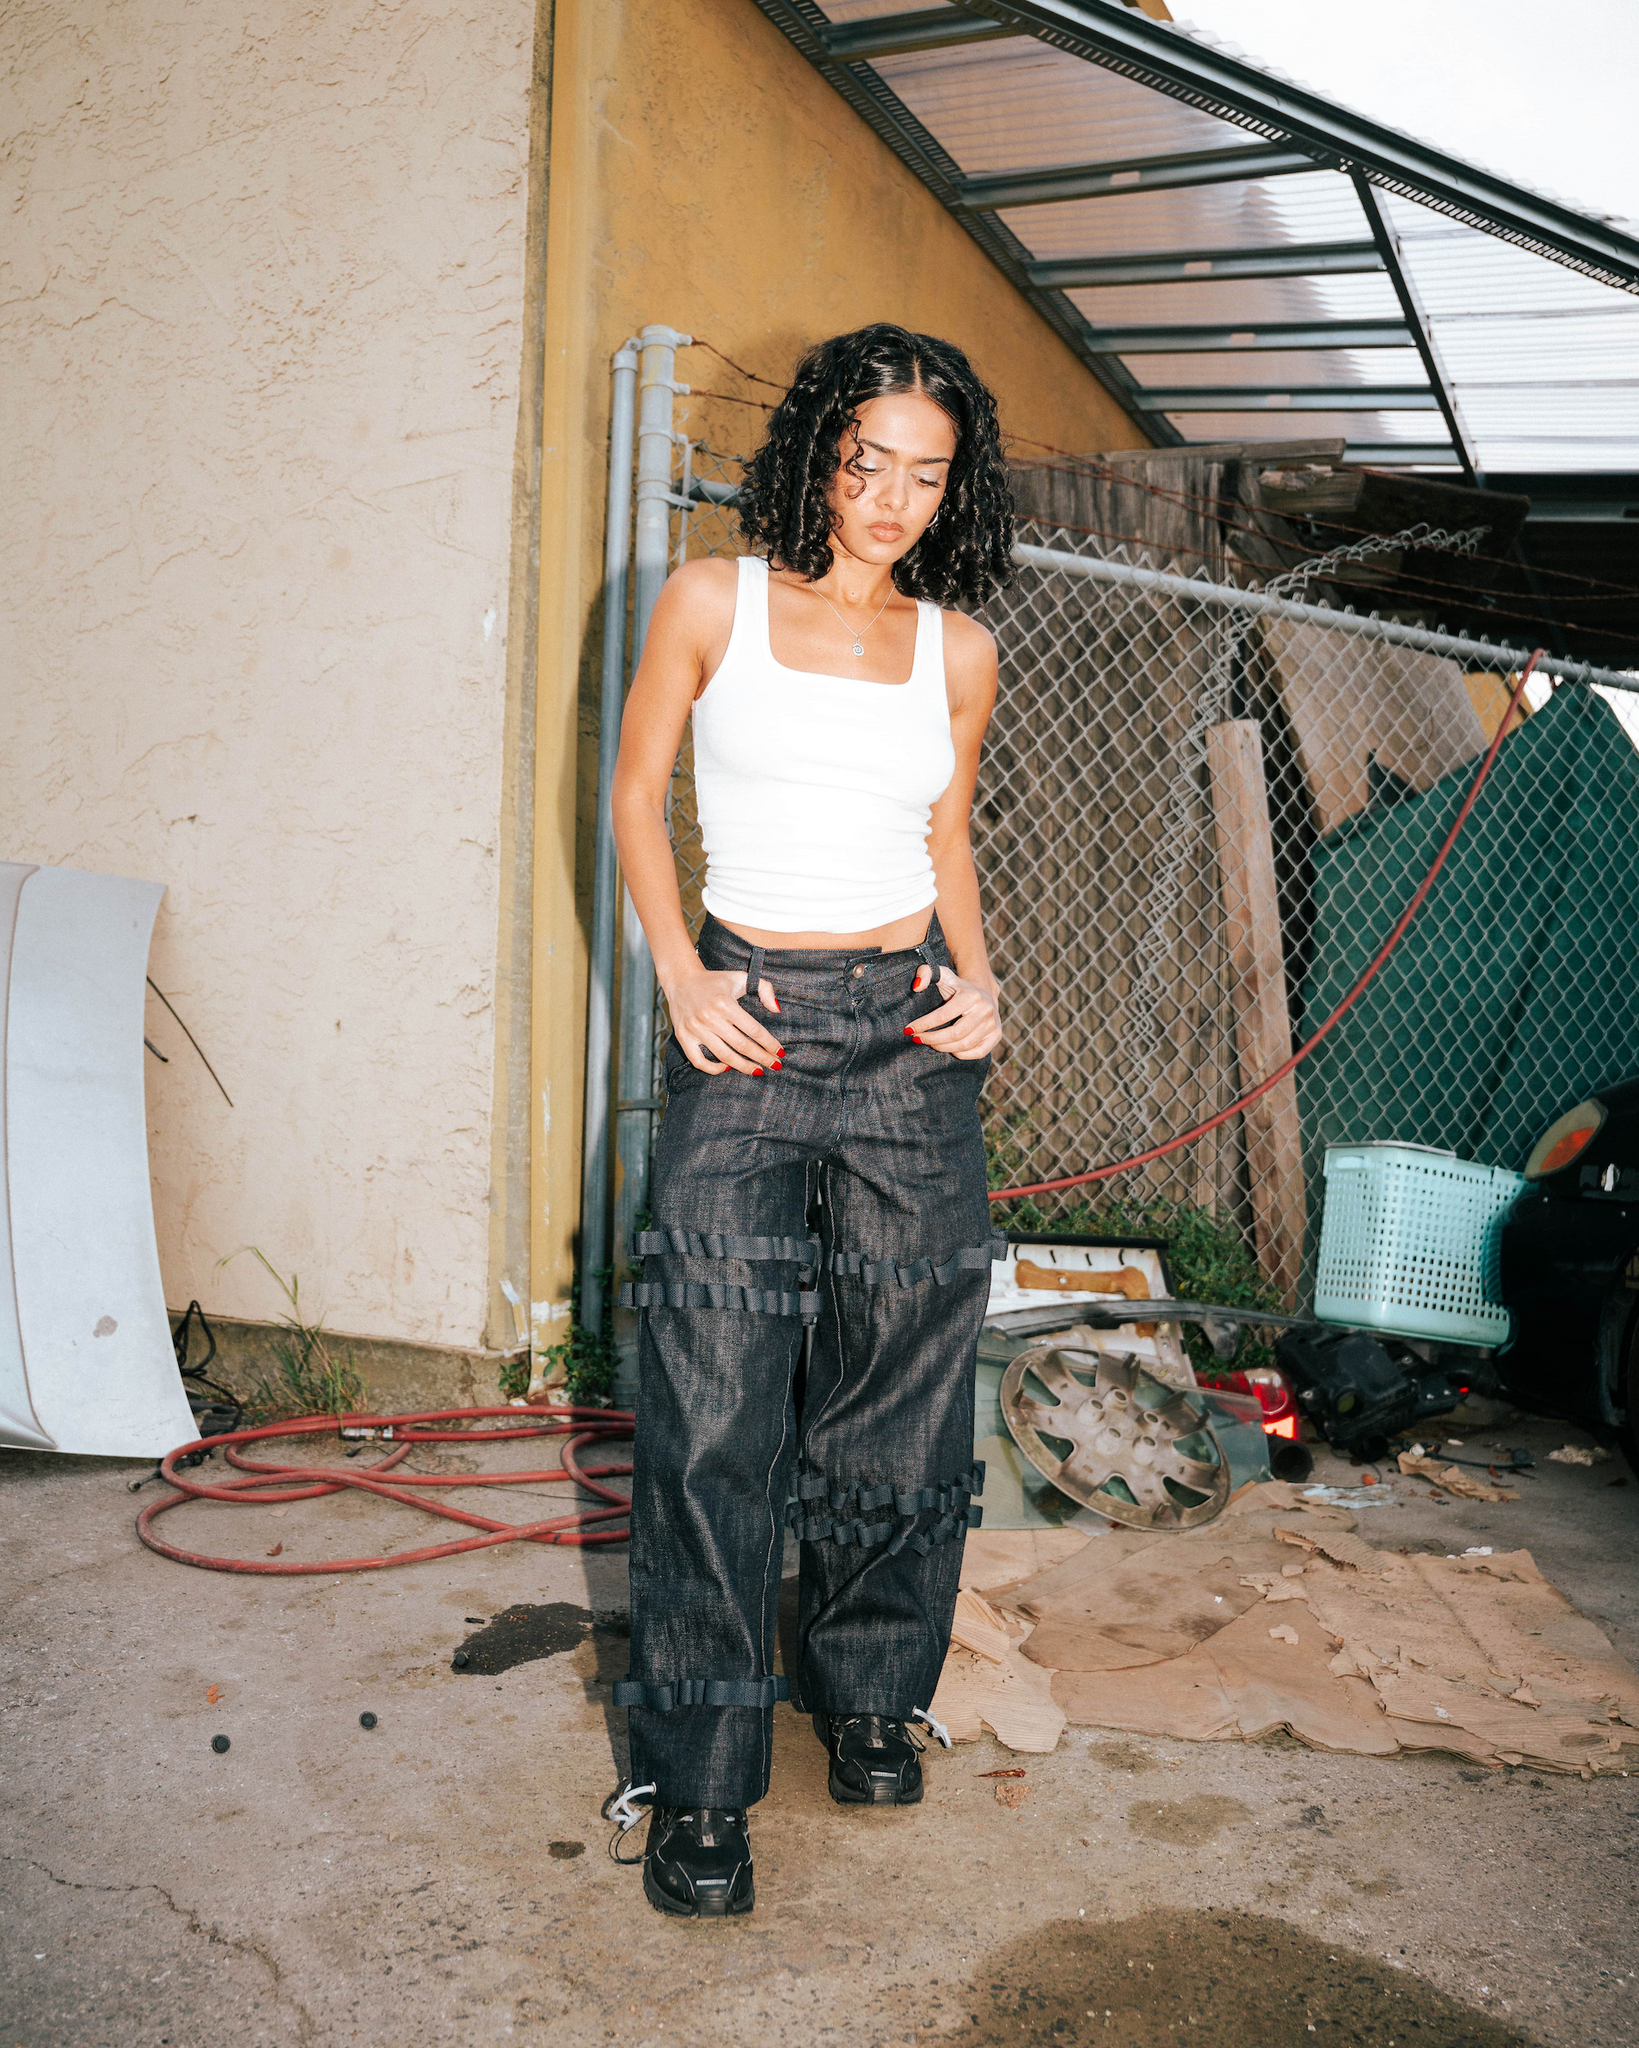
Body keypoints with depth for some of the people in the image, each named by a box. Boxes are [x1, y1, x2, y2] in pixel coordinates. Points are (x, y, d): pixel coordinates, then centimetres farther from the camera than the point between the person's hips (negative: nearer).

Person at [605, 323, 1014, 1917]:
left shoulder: (956, 649, 10)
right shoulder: (714, 601, 2)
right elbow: (637, 794, 7)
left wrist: (979, 977, 2)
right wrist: (681, 978, -5)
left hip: (910, 1035, 3)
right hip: (748, 1023, -3)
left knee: (900, 1386, 8)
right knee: (716, 1405, -5)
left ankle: (872, 1694, 30)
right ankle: (699, 1782, 9)